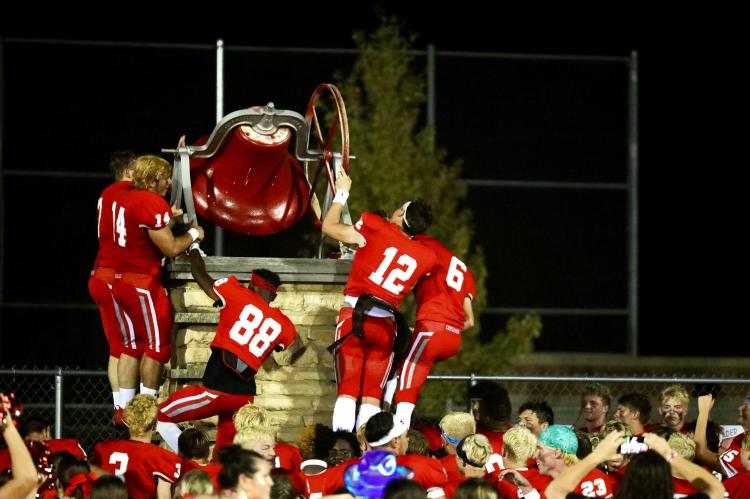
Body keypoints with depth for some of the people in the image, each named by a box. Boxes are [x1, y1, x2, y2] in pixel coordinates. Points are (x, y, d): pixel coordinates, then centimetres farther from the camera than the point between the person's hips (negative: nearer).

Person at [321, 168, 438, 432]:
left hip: (354, 317, -3)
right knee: (372, 395, 7)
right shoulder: (426, 257, 5)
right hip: (386, 322, 3)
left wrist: (341, 193, 20)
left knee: (347, 390, -3)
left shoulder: (378, 229, -4)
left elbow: (329, 227, 6)